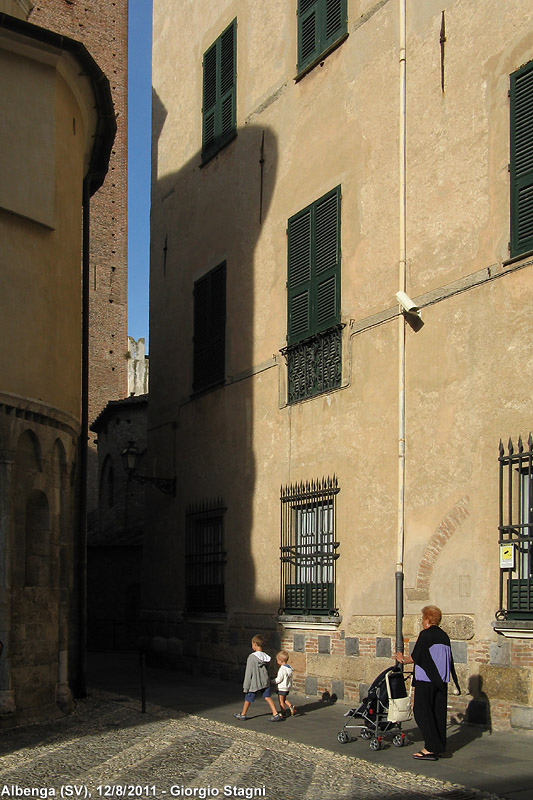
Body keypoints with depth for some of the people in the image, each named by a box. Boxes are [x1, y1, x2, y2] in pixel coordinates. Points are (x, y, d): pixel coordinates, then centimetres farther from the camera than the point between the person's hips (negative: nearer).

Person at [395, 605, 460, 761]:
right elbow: (449, 661, 15)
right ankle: (439, 746, 13)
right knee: (438, 712, 11)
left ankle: (431, 748, -8)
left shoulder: (425, 634, -11)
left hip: (426, 680, -7)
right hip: (441, 681, 7)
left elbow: (415, 658, -10)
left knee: (422, 712, -2)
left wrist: (403, 660, 8)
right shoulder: (444, 636, 10)